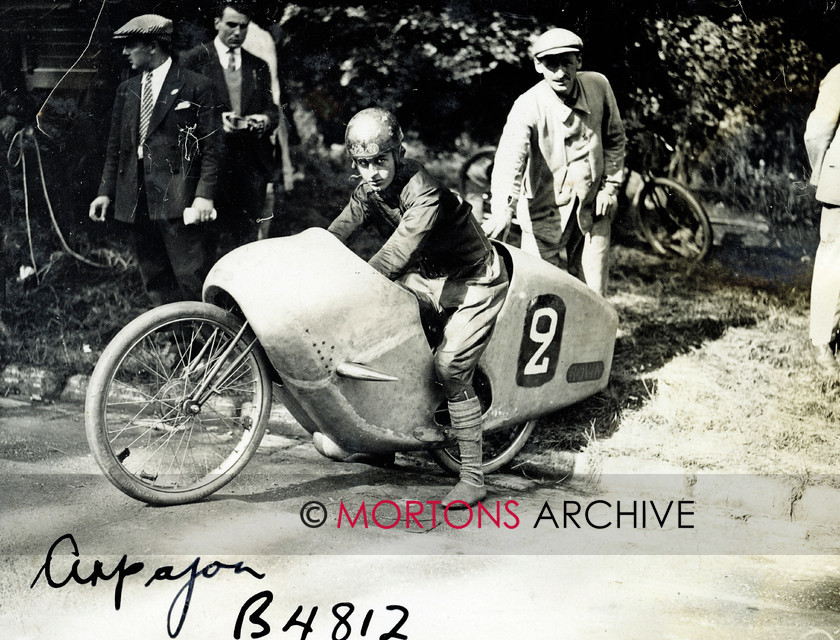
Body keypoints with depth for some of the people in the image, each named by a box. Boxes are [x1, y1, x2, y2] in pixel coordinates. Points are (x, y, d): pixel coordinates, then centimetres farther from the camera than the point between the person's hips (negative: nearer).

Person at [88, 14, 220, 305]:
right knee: (155, 280, 10)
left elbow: (210, 146, -5)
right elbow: (115, 147, 19)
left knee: (192, 279, -8)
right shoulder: (127, 90, 16)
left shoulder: (195, 87, -2)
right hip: (137, 200, 6)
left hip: (178, 197, -6)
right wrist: (106, 191, 10)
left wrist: (205, 194, -14)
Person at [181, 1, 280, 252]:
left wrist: (266, 119, -8)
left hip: (252, 164, 4)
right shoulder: (194, 60, 4)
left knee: (248, 237, 3)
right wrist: (217, 122, -16)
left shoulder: (259, 67, 17)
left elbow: (271, 109, 16)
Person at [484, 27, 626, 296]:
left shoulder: (598, 86, -7)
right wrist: (503, 209, -52)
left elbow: (614, 138, 11)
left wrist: (610, 186, 4)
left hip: (592, 210, 3)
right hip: (544, 211, -3)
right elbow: (510, 157, -36)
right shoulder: (528, 106, -21)